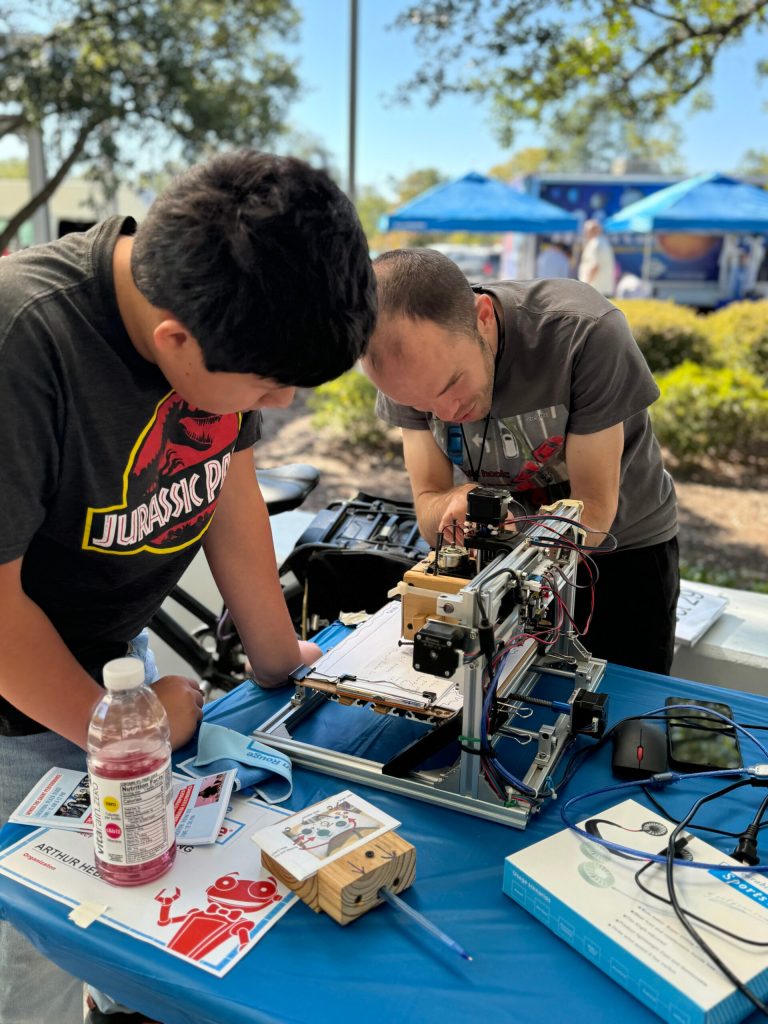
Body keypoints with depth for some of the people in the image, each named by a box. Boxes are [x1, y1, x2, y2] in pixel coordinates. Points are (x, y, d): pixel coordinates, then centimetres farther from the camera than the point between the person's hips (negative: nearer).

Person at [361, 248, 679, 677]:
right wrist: (464, 499, -38)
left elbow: (594, 515, -26)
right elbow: (430, 519, -16)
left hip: (625, 545, -2)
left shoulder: (586, 333, -34)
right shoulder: (410, 364, -21)